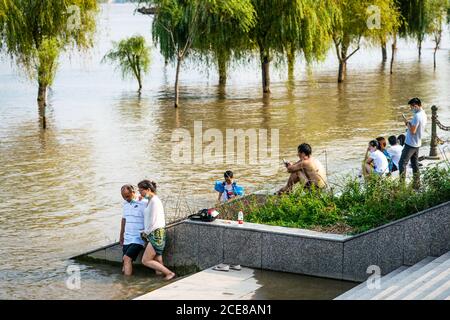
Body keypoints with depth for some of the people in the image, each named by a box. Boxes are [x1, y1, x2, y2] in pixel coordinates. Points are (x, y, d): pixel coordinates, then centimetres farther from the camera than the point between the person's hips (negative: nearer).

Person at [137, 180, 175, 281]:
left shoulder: (154, 201, -14)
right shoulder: (150, 201, 15)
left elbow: (153, 221, -16)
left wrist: (146, 232, -5)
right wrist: (145, 232, 11)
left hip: (156, 234, -10)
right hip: (153, 234, 10)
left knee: (145, 261, -9)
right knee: (158, 262, 7)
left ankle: (169, 273, -7)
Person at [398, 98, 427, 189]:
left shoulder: (417, 116, -22)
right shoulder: (424, 115, 9)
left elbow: (412, 131, -25)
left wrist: (407, 123, -9)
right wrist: (410, 124, 5)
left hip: (410, 144, -9)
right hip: (417, 144, 9)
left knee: (402, 163, -4)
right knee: (415, 164, 14)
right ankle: (417, 185, 17)